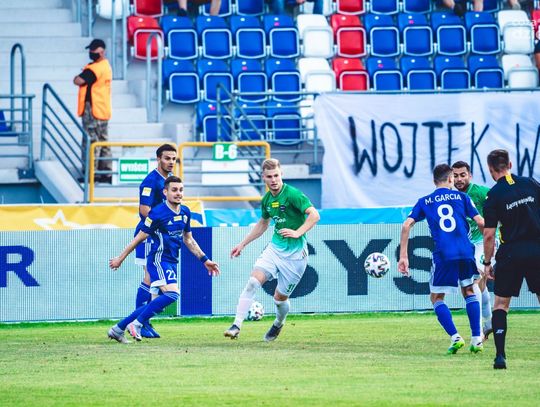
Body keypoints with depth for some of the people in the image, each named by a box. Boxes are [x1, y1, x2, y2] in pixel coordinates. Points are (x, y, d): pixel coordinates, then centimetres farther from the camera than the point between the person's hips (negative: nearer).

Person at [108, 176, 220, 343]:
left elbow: (188, 240, 23)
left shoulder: (185, 212, 10)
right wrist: (120, 259, 2)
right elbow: (139, 238, -5)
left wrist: (205, 260, 19)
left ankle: (118, 329, 18)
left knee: (156, 304, 8)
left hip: (171, 263, 8)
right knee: (172, 294, -26)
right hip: (158, 260, -8)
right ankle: (137, 324, -18)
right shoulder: (157, 213, -12)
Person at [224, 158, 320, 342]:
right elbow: (263, 224, 26)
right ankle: (236, 326, -17)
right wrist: (243, 244, 26)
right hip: (274, 248, 6)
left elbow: (314, 215, -21)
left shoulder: (292, 194, -15)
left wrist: (298, 233, -32)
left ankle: (278, 324, 38)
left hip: (294, 253, -6)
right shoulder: (267, 199, 8)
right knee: (253, 281, -16)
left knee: (280, 297, 4)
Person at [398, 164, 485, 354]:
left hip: (443, 255, -1)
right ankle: (476, 339, 12)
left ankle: (455, 337, -6)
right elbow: (481, 222, 4)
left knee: (437, 298, 13)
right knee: (469, 292, 21)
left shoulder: (424, 202, 13)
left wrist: (403, 256, 4)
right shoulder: (461, 197, 11)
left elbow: (406, 225, 3)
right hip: (466, 252, 1)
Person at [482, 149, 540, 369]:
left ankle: (500, 356, -4)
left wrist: (487, 263, 4)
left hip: (510, 254, -2)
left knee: (501, 303, 7)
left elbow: (489, 234, -6)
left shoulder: (494, 195, -5)